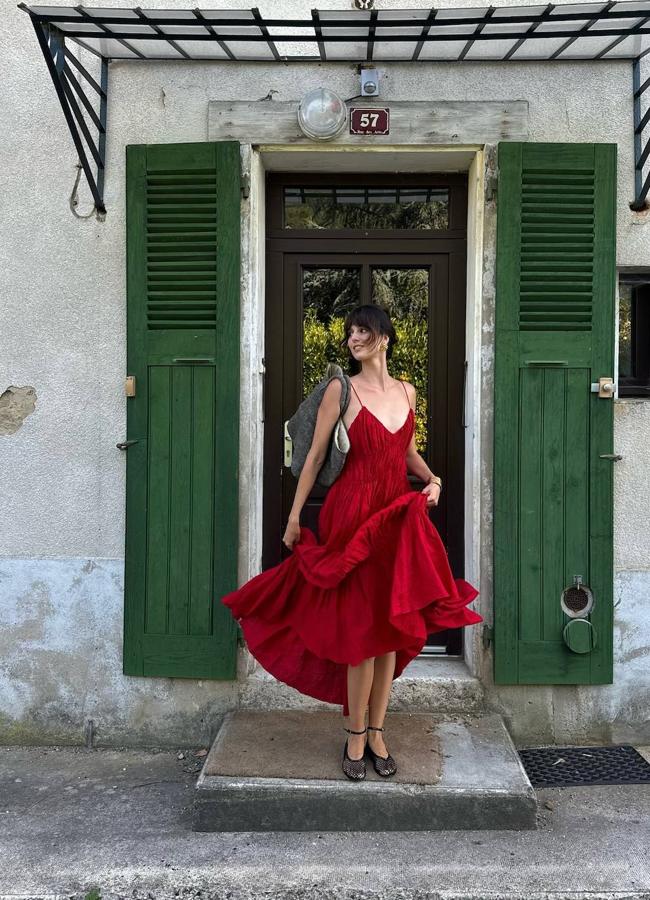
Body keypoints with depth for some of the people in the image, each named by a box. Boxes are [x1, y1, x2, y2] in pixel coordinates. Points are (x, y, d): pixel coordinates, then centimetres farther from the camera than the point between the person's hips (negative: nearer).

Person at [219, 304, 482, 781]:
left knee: (393, 627, 9)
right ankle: (356, 736, 17)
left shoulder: (407, 391, 10)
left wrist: (433, 478, 3)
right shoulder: (341, 390, -4)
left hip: (400, 518, 5)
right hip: (353, 516, -5)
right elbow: (316, 455, -3)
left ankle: (377, 731, 24)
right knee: (363, 629, -1)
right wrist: (294, 515, -2)